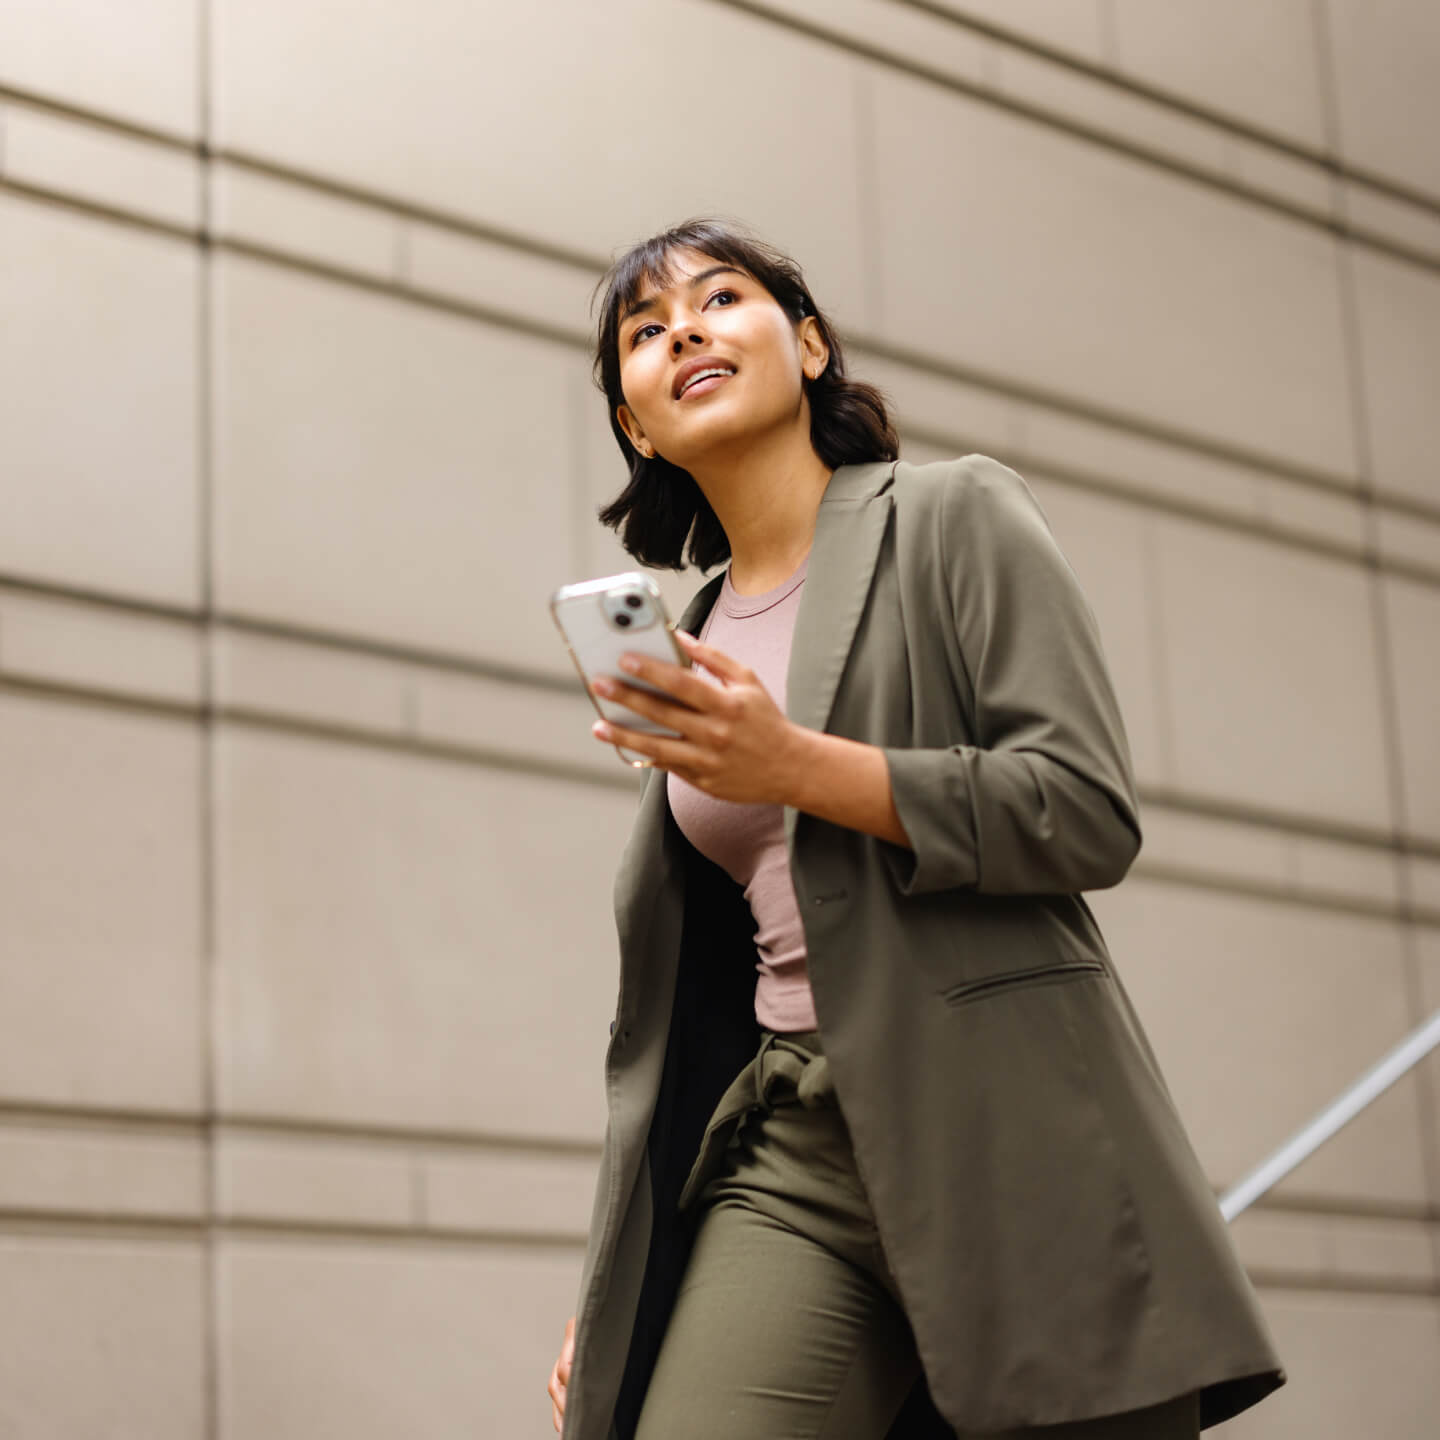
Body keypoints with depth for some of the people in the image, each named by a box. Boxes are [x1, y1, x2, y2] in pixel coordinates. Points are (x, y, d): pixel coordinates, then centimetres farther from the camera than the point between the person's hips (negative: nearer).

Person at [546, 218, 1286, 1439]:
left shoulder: (956, 516, 5)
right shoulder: (688, 642, 19)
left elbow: (1091, 814, -7)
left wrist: (796, 766, -15)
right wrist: (615, 1284, 17)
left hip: (997, 1128, -4)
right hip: (786, 1155, 4)